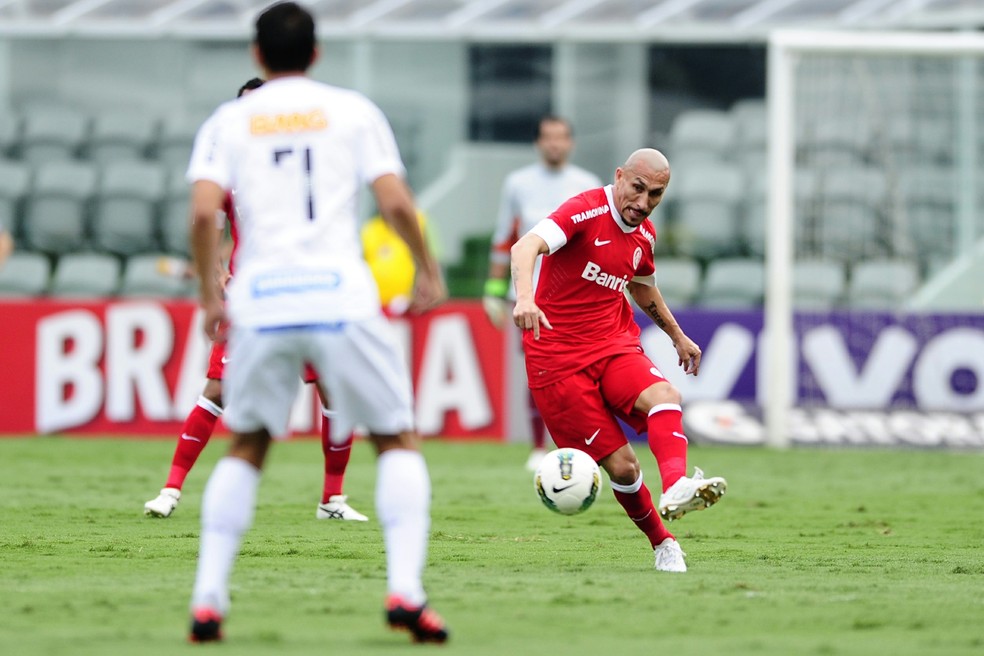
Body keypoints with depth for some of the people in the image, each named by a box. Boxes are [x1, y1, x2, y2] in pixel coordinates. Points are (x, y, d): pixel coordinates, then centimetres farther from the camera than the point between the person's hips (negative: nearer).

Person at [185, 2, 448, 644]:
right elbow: (397, 203, -1)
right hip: (340, 296, -1)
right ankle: (405, 591, -7)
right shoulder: (353, 110, 9)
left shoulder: (229, 121, 11)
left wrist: (210, 295, 6)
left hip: (259, 301, 2)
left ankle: (208, 600, 8)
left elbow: (204, 212, -3)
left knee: (245, 449, 19)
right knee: (399, 441, 11)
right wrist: (429, 272, 12)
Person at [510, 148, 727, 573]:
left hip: (616, 345, 5)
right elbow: (527, 246, -30)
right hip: (558, 358, -5)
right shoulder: (587, 211, -13)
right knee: (621, 465, -10)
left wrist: (678, 336, 39)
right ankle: (662, 543, 11)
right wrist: (525, 296, -49)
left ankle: (676, 489, -50)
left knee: (663, 396, -28)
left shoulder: (644, 235, 9)